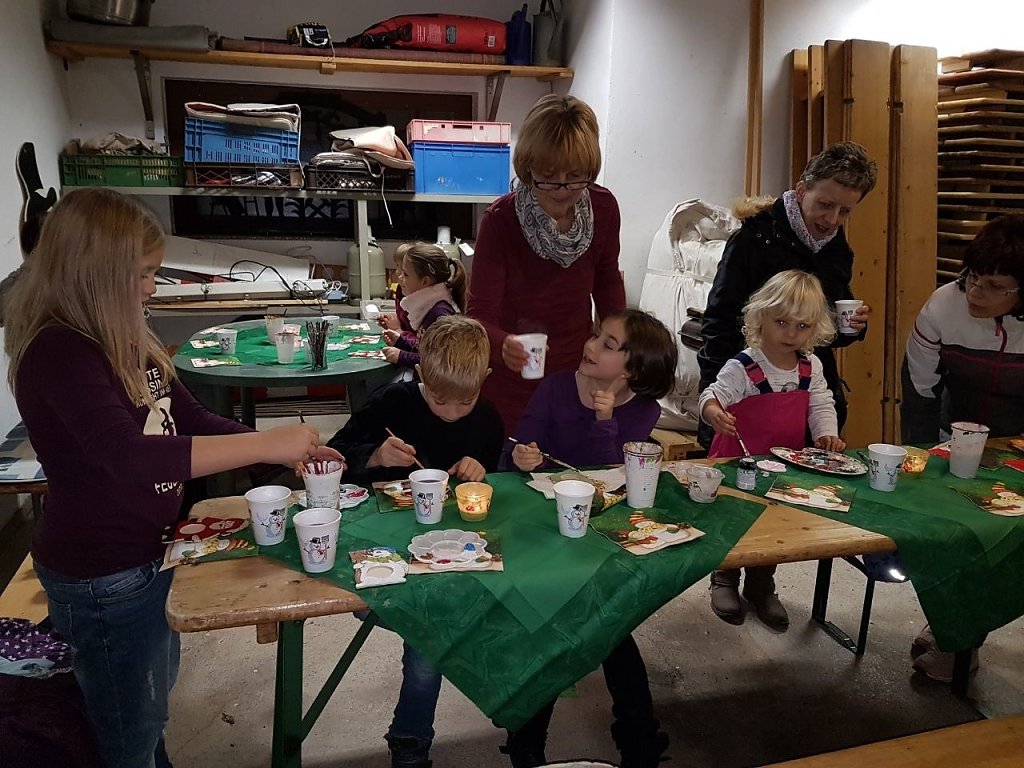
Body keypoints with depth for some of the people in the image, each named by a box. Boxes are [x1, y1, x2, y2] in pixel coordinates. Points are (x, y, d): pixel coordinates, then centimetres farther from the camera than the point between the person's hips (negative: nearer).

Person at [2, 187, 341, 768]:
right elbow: (129, 455, -40)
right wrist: (265, 445, -38)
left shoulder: (125, 338, 3)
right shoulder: (59, 352, -25)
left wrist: (289, 448, -3)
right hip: (103, 577, -9)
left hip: (147, 553, 9)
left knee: (154, 701, 29)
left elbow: (191, 421, 9)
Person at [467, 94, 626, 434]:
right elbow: (480, 314, -23)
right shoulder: (500, 220, -21)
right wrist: (503, 345, -44)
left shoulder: (603, 208, -9)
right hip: (512, 387, -4)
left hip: (578, 378, 4)